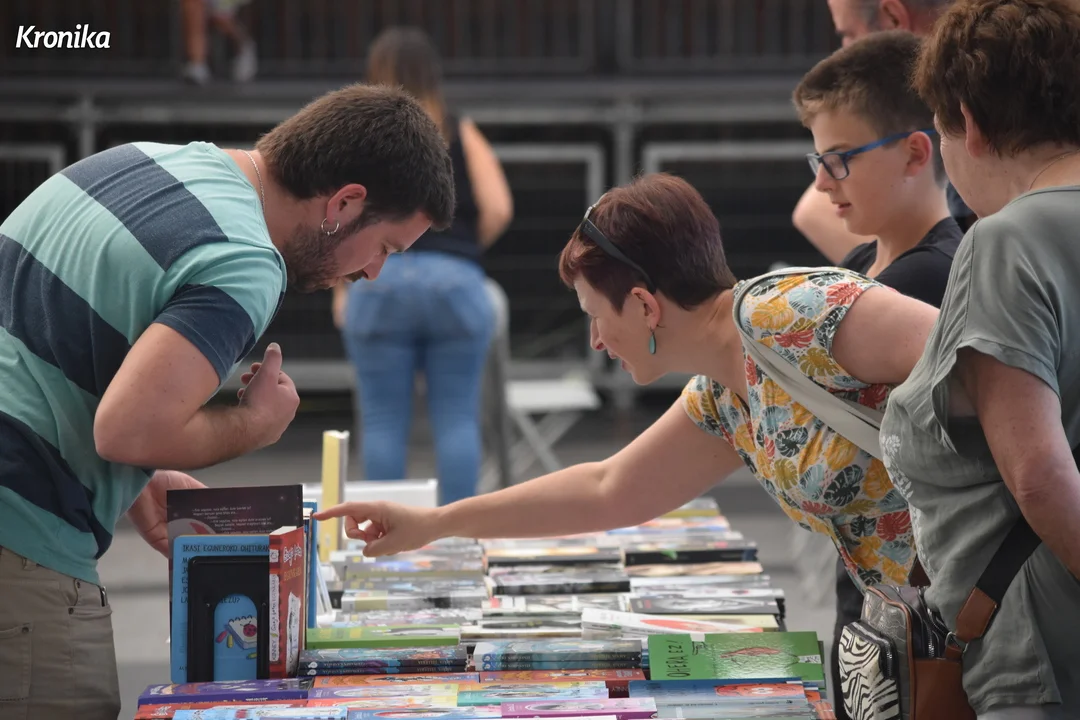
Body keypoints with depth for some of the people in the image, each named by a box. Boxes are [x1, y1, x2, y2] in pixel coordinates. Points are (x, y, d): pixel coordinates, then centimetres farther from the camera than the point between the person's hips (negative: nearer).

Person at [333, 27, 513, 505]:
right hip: (457, 284, 1)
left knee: (384, 423, 4)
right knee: (457, 419, 4)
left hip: (380, 281, 0)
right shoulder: (462, 133, 10)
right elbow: (498, 210, -2)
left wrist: (340, 286, 7)